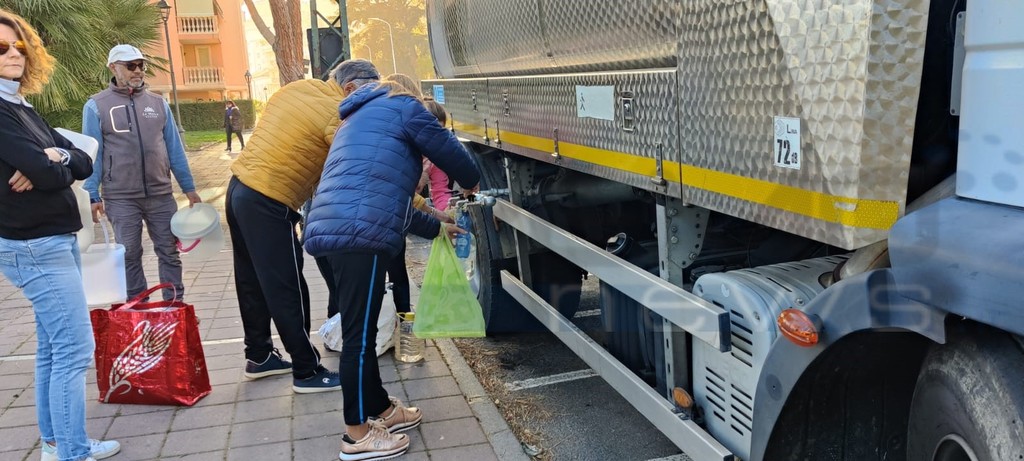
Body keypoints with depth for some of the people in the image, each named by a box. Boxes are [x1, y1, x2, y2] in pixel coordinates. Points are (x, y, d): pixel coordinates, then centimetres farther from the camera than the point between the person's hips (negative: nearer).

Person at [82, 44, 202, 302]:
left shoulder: (159, 104, 9)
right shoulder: (96, 106, 0)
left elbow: (174, 149, 10)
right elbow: (92, 155, 0)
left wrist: (189, 189, 8)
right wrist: (92, 196, -5)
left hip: (161, 195, 3)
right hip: (121, 198, -2)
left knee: (169, 252, 6)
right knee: (130, 256, 6)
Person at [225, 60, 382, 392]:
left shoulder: (295, 88, 11)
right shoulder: (340, 114, -14)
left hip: (238, 187, 9)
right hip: (268, 203, -9)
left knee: (253, 282, 19)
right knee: (287, 292, 0)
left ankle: (259, 357, 34)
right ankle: (307, 372, 11)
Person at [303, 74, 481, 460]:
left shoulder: (361, 120, 36)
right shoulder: (401, 106, 9)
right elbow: (446, 149, 10)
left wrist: (436, 228, 42)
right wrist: (473, 182, 32)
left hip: (334, 230, 10)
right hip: (358, 234, -10)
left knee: (362, 330, 18)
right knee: (359, 335, -2)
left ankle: (380, 408, 31)